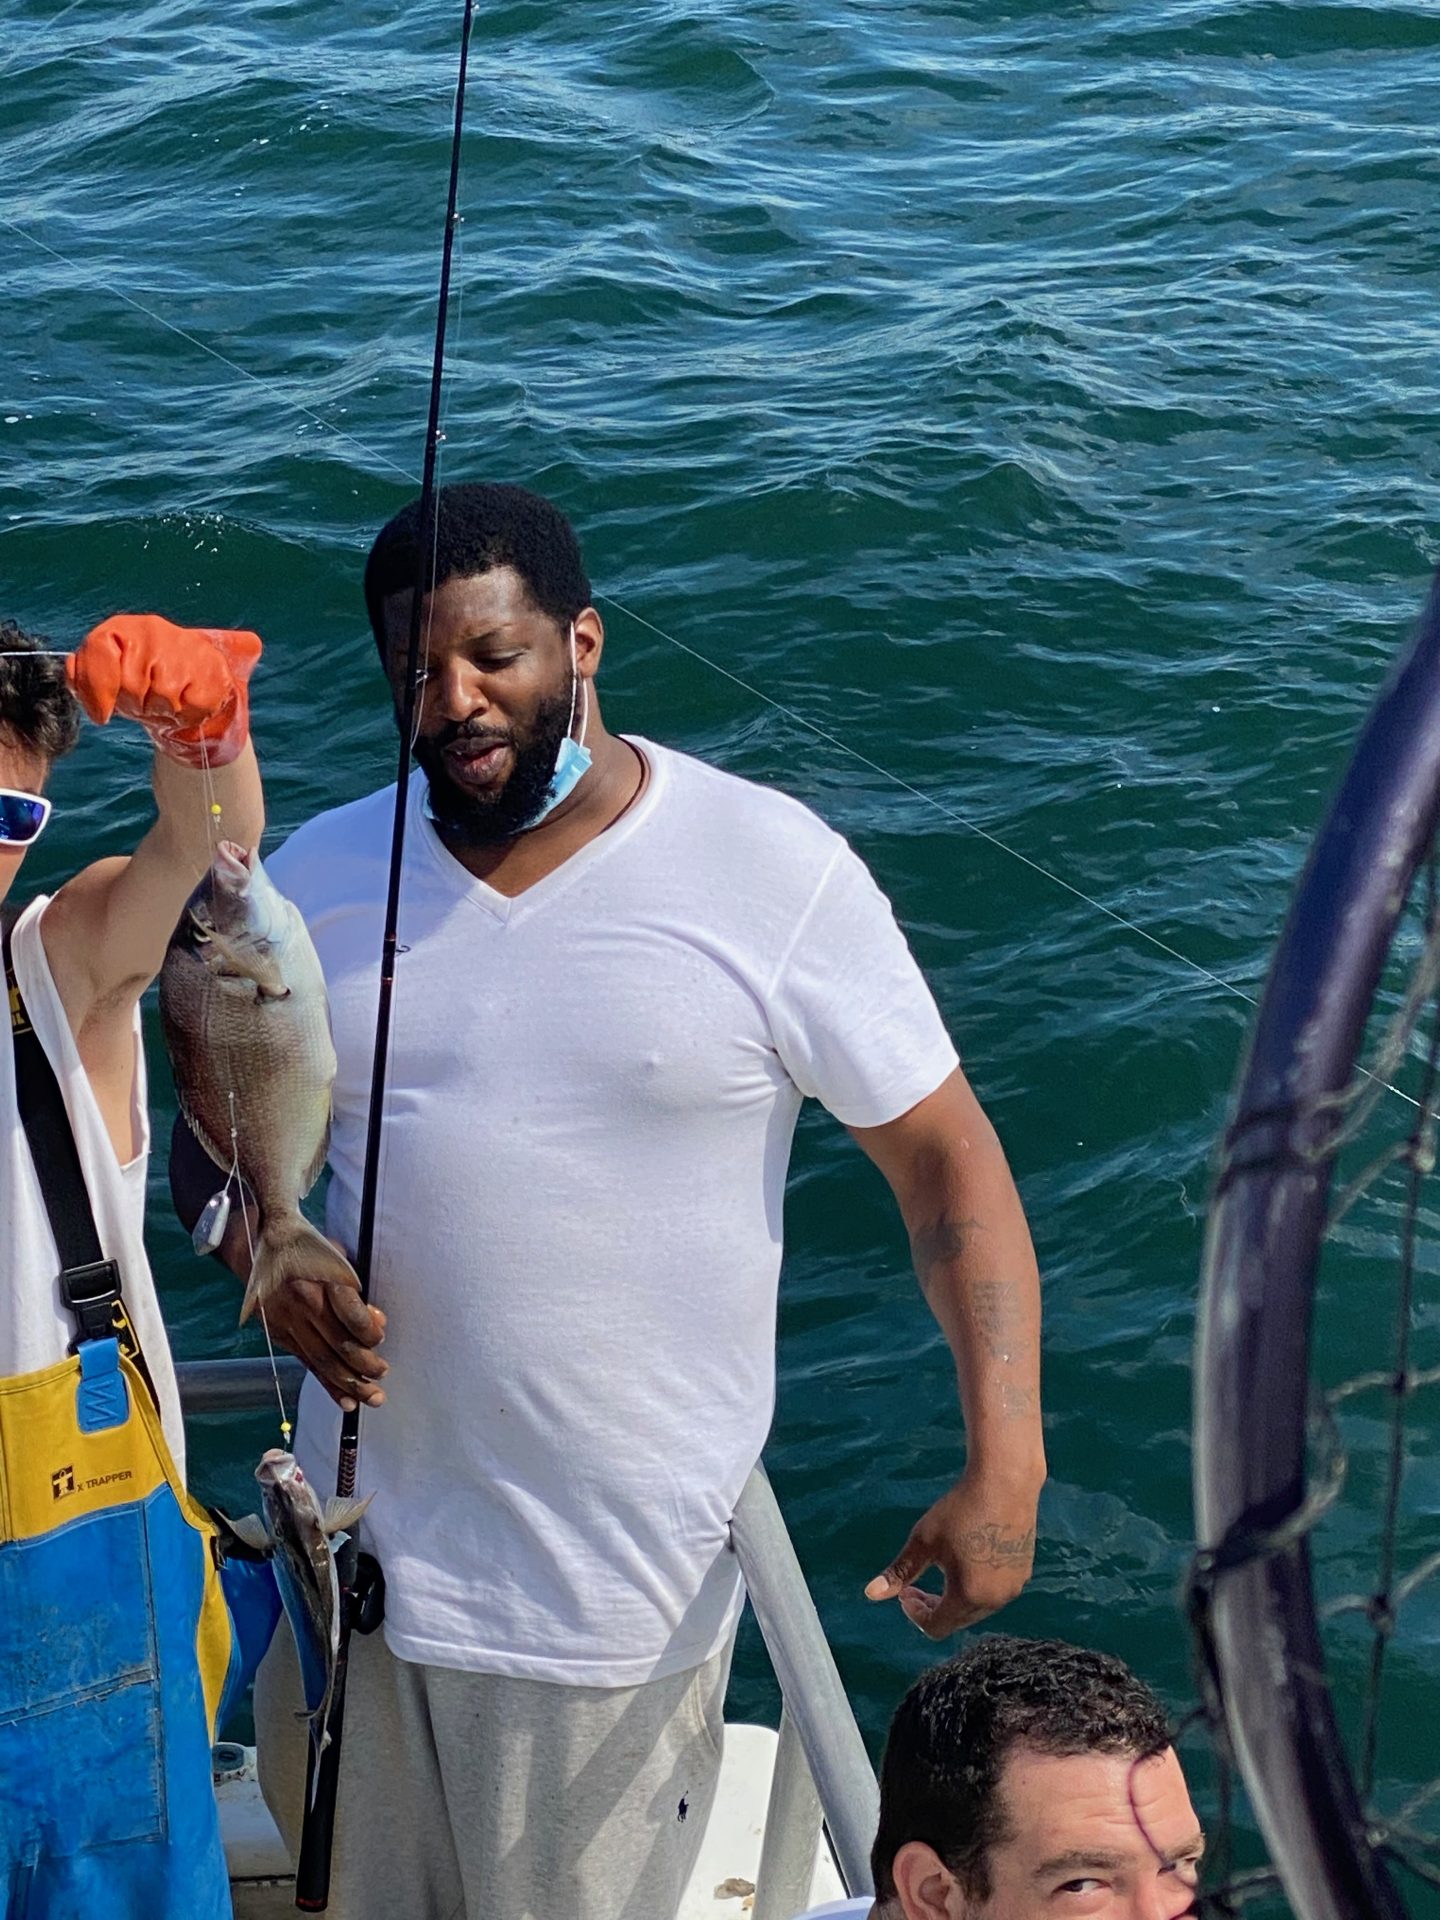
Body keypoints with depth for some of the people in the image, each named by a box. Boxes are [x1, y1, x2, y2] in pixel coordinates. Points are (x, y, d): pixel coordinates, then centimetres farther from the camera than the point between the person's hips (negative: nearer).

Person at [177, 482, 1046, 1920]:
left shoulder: (774, 873, -8)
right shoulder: (315, 881, 3)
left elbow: (945, 1157, -7)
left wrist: (1005, 1465, -17)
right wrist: (254, 1240, -9)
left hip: (621, 1590, -4)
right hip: (353, 1546, 4)